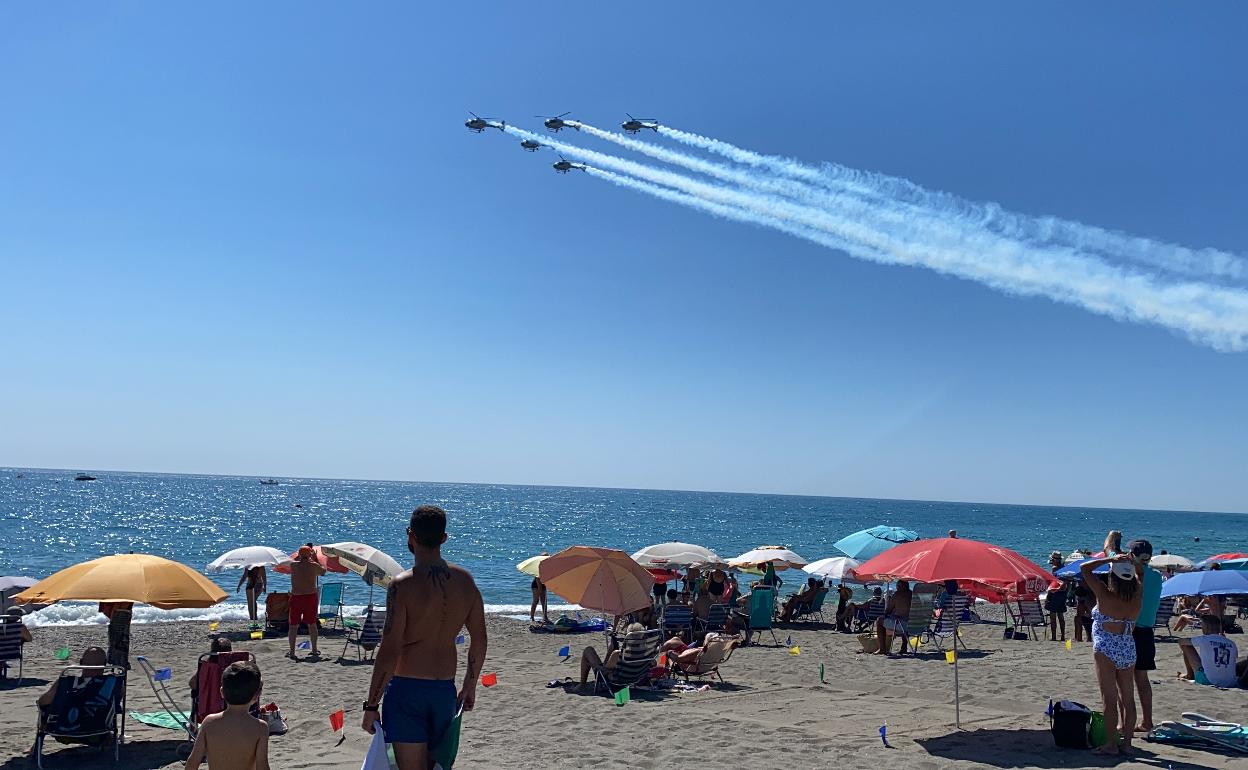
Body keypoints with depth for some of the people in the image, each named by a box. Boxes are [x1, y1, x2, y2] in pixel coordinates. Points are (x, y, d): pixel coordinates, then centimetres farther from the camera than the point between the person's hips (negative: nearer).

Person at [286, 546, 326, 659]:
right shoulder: (314, 565, -5)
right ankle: (314, 650, 20)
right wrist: (316, 559, 21)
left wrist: (300, 556, 27)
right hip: (311, 597, 1)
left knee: (293, 625, 6)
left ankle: (292, 652, 5)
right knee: (312, 624, 13)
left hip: (296, 597, -1)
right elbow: (323, 571, 14)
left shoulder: (293, 565, -4)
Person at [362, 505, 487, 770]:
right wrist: (470, 685, 20)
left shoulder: (402, 585, -16)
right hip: (446, 689, 5)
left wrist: (371, 705, -8)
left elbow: (389, 653, -17)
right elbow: (479, 641, 7)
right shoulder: (464, 580, 0)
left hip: (407, 689, -5)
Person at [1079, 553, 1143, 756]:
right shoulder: (1137, 596, -2)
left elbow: (1084, 568, -10)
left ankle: (1111, 744, 2)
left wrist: (1110, 559, -12)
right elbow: (1140, 575, 17)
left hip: (1106, 650, -5)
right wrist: (1133, 562, -2)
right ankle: (1127, 743, 15)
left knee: (1110, 699, 0)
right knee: (1128, 699, 11)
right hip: (1129, 649, 5)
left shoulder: (1105, 595, -14)